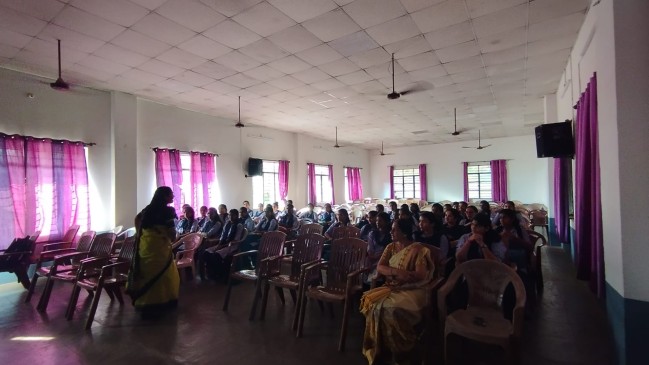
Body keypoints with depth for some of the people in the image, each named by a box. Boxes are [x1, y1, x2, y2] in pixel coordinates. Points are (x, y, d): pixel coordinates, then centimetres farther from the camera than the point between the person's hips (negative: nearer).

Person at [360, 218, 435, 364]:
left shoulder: (418, 249, -8)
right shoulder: (391, 247, 10)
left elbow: (420, 275, -15)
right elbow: (379, 267, 1)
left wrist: (396, 272, -12)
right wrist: (396, 271, -18)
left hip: (412, 290, -5)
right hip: (391, 287, 5)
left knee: (391, 308, -31)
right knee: (372, 301, -22)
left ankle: (399, 353, -7)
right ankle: (379, 349, -7)